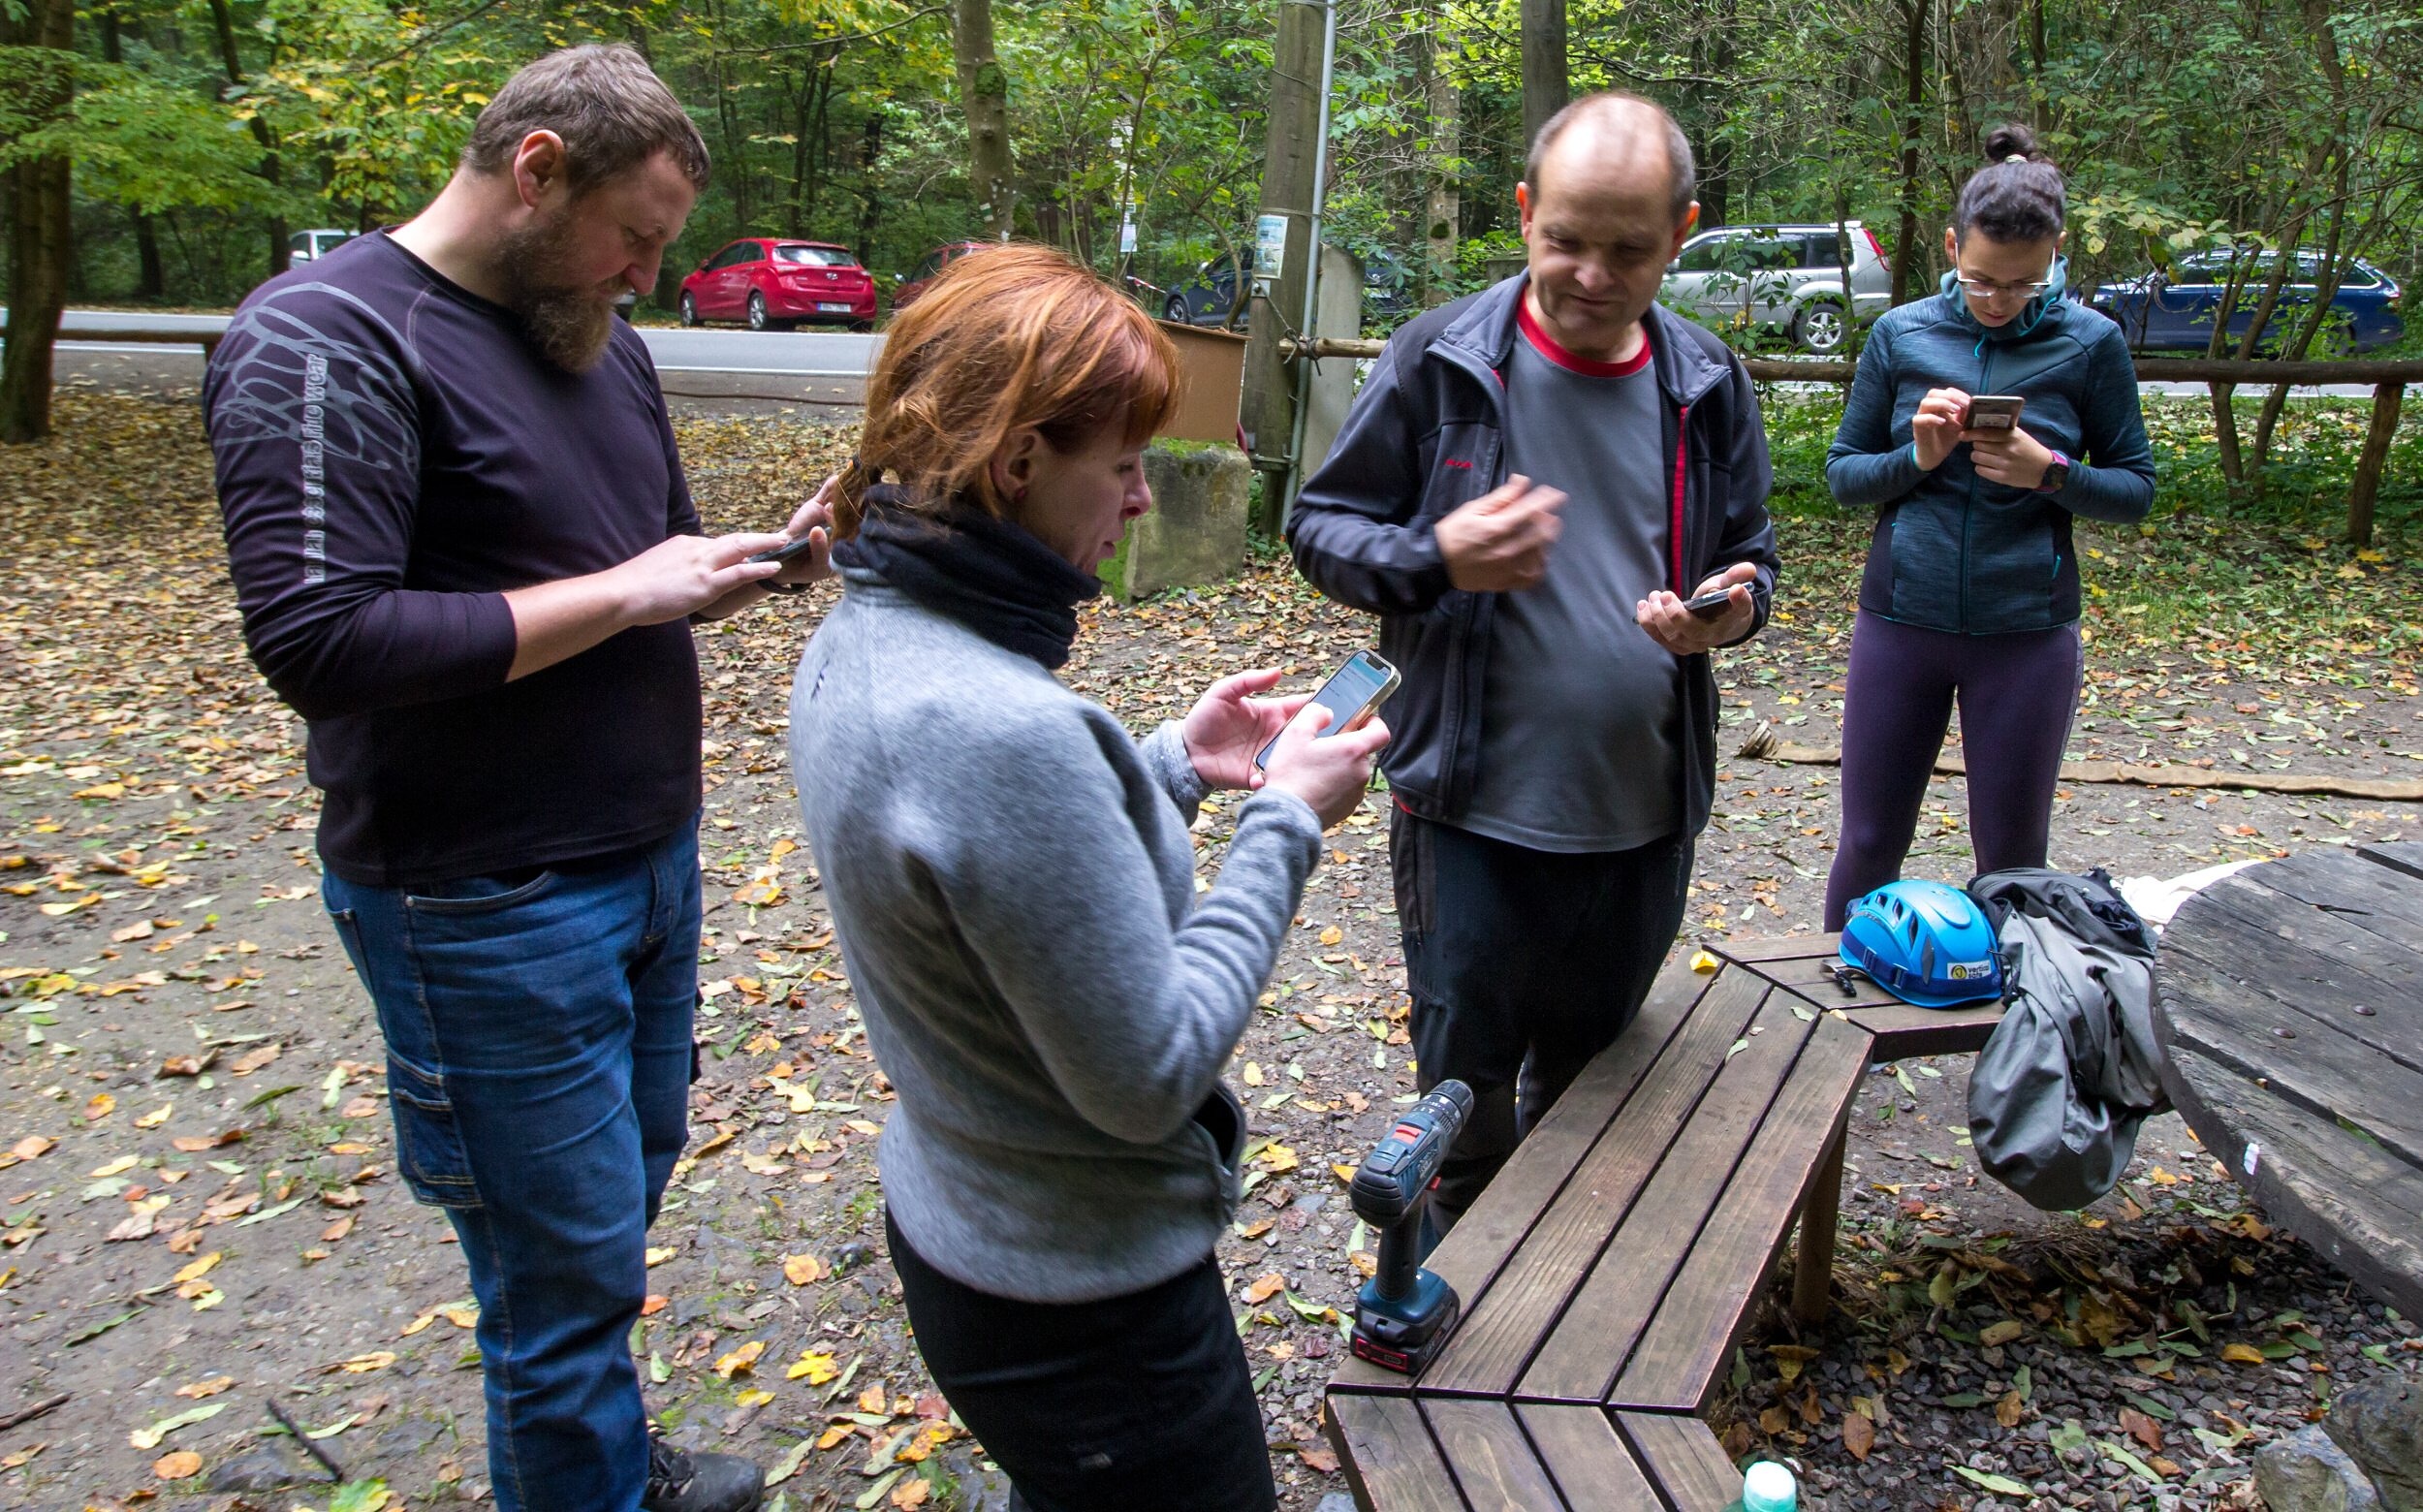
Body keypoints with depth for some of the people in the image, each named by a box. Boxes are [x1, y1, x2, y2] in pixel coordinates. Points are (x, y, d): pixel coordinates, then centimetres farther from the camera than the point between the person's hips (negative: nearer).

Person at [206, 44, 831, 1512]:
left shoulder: (595, 334, 9)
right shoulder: (326, 337, -16)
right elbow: (319, 643, -26)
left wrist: (761, 558, -3)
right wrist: (625, 592, -22)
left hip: (652, 857, 8)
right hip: (494, 911, -8)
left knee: (632, 1176, 22)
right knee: (571, 1260, 4)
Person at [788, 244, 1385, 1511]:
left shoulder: (858, 645, -3)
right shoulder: (1001, 730, -34)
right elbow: (1153, 1073, -26)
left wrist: (1170, 766, 4)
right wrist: (1286, 824, -18)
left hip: (952, 1219, 9)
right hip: (1080, 1303, -8)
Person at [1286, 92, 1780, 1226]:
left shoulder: (1707, 384, 2)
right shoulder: (1441, 361, -8)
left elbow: (1750, 559, 13)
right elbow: (1322, 527, -3)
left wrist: (1729, 608, -12)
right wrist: (1437, 559, -23)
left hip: (1644, 813, 4)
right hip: (1473, 809, -3)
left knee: (1593, 1078, 22)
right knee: (1467, 1096, 9)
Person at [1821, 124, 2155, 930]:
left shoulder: (2090, 343, -2)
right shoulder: (1901, 333, 0)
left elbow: (2136, 487, 3)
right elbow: (1842, 472, 4)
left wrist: (2050, 471, -17)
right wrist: (1918, 456, -15)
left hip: (2028, 630, 0)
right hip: (1900, 620, 1)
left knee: (2012, 857, 10)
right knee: (1869, 843, 9)